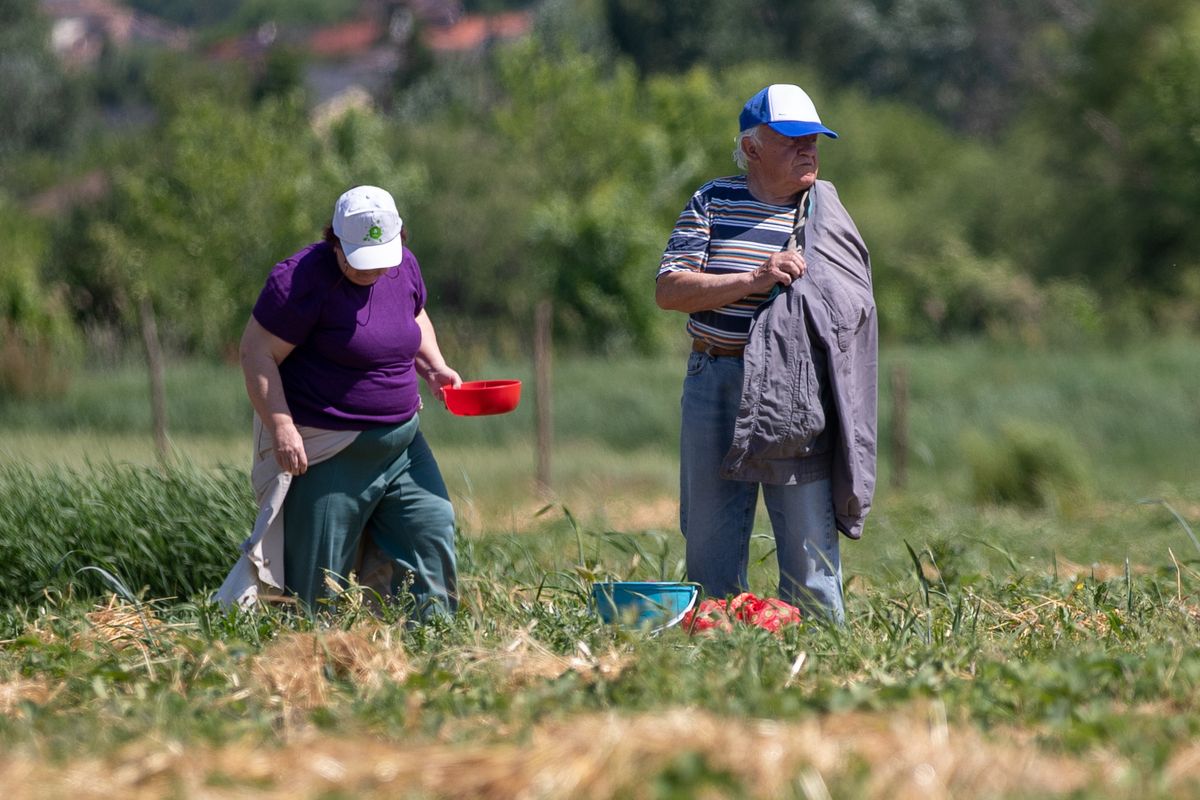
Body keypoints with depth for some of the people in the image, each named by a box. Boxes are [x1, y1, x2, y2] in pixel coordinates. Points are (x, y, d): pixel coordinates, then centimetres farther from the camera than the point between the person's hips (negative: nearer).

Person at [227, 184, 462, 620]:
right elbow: (257, 352, -17)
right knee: (317, 571, -3)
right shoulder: (304, 279, -17)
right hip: (326, 452, -7)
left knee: (432, 529, 1)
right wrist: (281, 427, -24)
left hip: (401, 444, 7)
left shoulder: (404, 265, 5)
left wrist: (434, 367, 7)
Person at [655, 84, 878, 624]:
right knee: (710, 543, 5)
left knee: (809, 541, -4)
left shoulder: (828, 217, 8)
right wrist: (753, 281, -15)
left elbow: (856, 311, 13)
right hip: (716, 388, 1)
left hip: (800, 394, -1)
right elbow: (669, 291, -5)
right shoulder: (712, 204, 5)